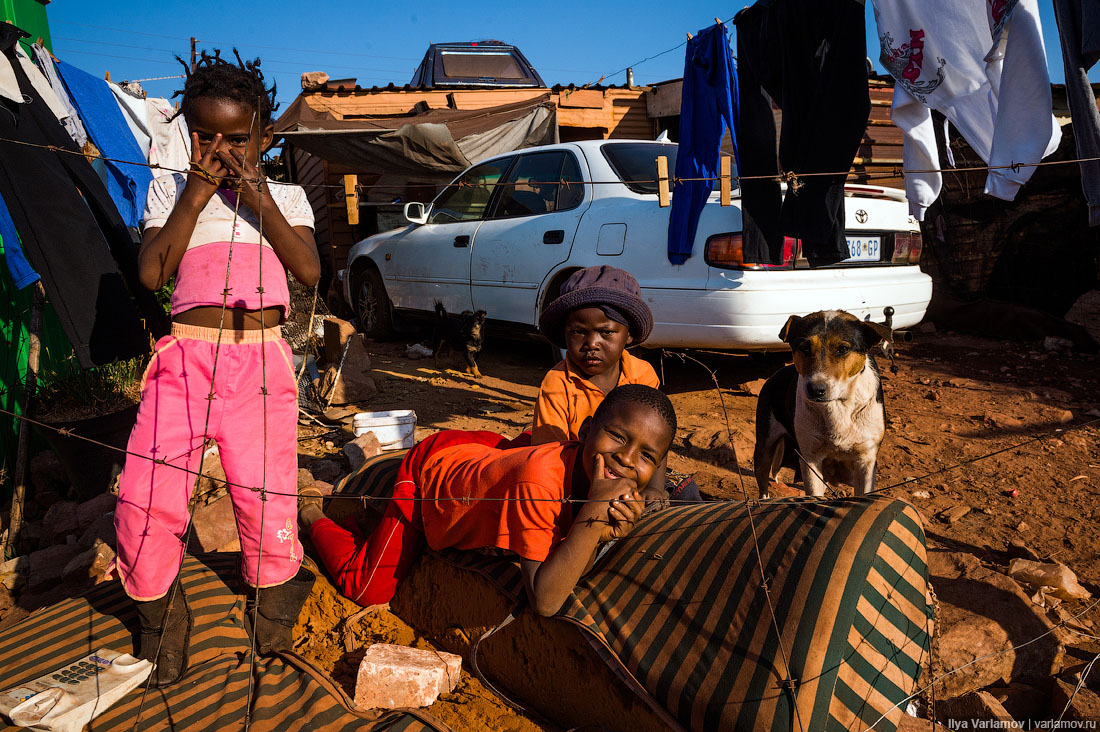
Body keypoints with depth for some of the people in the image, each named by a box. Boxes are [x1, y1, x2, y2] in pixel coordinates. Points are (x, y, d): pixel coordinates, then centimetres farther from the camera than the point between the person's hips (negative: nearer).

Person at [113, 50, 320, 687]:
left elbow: (310, 271, 0)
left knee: (266, 495, -8)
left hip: (260, 359, -1)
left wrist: (259, 198, -5)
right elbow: (152, 273, 3)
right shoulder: (170, 189, 16)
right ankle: (161, 614, 19)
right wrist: (195, 194, 0)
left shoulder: (286, 197, 16)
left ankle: (274, 597, 23)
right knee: (144, 496, -9)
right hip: (185, 354, 1)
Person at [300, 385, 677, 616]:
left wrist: (604, 530, -38)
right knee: (367, 589, 3)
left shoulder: (590, 464, -23)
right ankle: (313, 514, 26)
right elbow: (544, 600, -45)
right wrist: (593, 513, -49)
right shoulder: (540, 478, -44)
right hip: (427, 476, -6)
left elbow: (575, 564, -17)